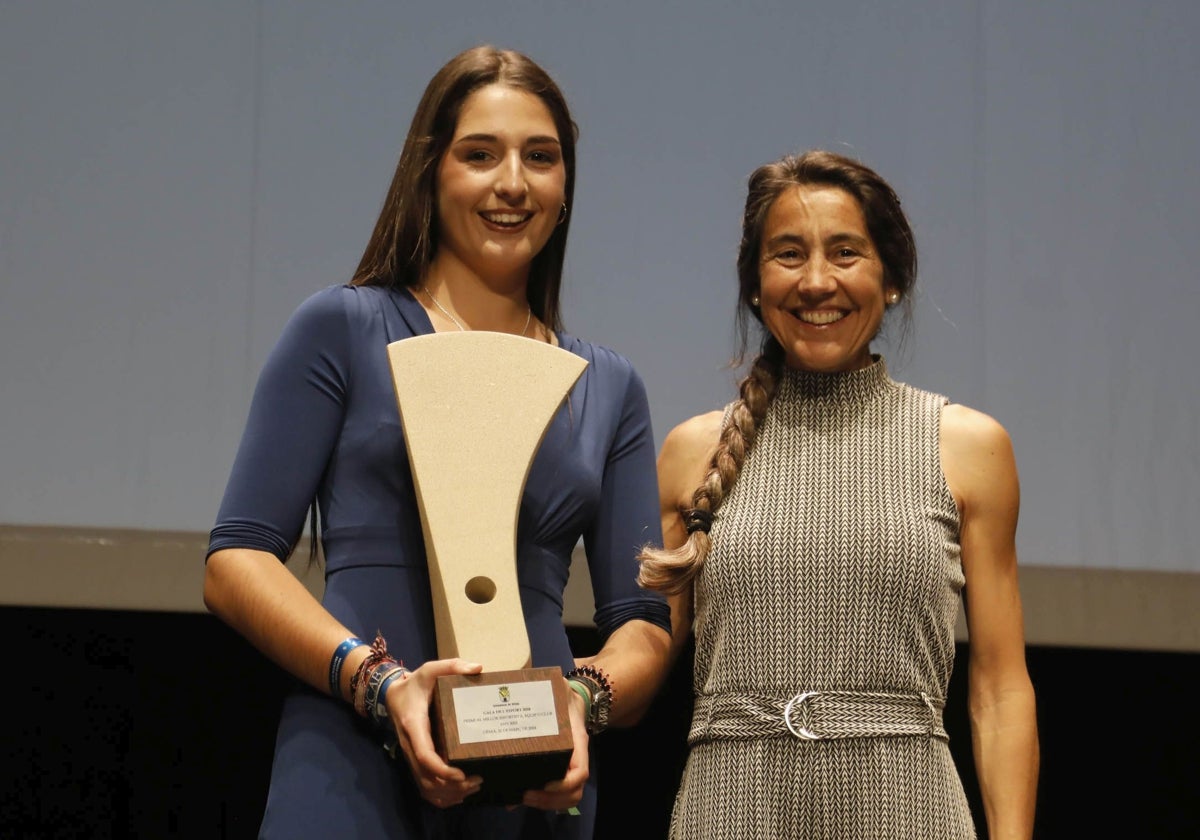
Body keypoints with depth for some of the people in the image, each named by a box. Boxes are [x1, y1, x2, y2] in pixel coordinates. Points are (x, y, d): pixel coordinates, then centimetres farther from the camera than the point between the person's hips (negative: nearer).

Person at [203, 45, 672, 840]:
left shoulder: (610, 387, 14)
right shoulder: (344, 329, 4)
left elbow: (643, 621, 12)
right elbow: (237, 561, -1)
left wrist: (584, 700, -9)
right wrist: (379, 680, -16)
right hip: (354, 773, -3)